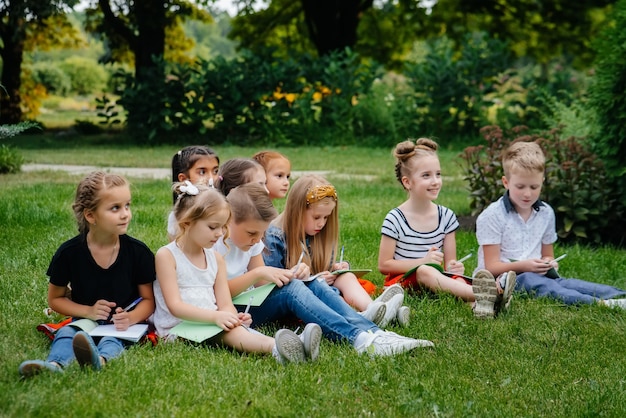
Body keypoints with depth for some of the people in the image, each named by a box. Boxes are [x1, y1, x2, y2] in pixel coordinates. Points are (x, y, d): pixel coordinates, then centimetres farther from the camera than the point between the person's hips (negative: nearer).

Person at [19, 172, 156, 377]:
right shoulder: (69, 252, -6)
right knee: (66, 333, -29)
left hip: (122, 325, -1)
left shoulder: (138, 251, -5)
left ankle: (100, 360, -64)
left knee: (111, 340, -33)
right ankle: (55, 364, -58)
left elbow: (148, 299, 3)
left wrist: (131, 318, -19)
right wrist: (88, 311, -10)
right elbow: (55, 299, 6)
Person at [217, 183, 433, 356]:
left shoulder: (249, 239, 12)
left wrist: (282, 275, -10)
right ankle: (358, 338, -42)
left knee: (313, 285, -12)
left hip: (253, 302, 8)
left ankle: (371, 332, -29)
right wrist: (257, 273, -26)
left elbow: (261, 281, 11)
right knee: (291, 288, -28)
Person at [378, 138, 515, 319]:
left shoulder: (446, 216, 7)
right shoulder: (395, 219, -6)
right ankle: (478, 293, -59)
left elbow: (449, 263, 10)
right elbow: (384, 265, -7)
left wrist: (454, 267, -16)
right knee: (426, 271, -36)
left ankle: (477, 303, -63)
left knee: (456, 279, -30)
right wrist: (423, 261, -16)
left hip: (437, 279, 4)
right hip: (402, 280, -4)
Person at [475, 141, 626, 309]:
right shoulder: (492, 216, -7)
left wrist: (549, 263, -3)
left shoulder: (546, 213, 11)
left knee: (564, 282, -25)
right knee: (531, 281, -36)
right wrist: (523, 266, -25)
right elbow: (492, 267, -9)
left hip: (536, 274, 6)